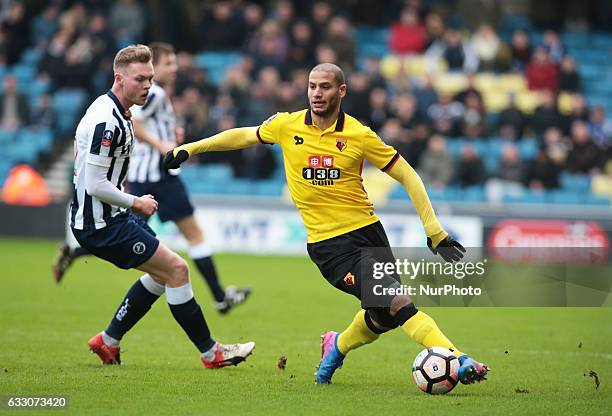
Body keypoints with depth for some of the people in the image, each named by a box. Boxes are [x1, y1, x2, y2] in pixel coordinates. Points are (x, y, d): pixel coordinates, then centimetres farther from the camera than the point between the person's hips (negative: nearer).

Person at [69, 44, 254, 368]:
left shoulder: (116, 114, 10)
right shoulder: (106, 122, -23)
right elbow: (96, 185, -26)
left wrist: (129, 203, 13)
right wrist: (136, 203, -11)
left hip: (109, 217, 11)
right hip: (101, 224, -11)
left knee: (163, 273, 19)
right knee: (176, 269, -9)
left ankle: (108, 342, 23)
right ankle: (210, 353, 0)